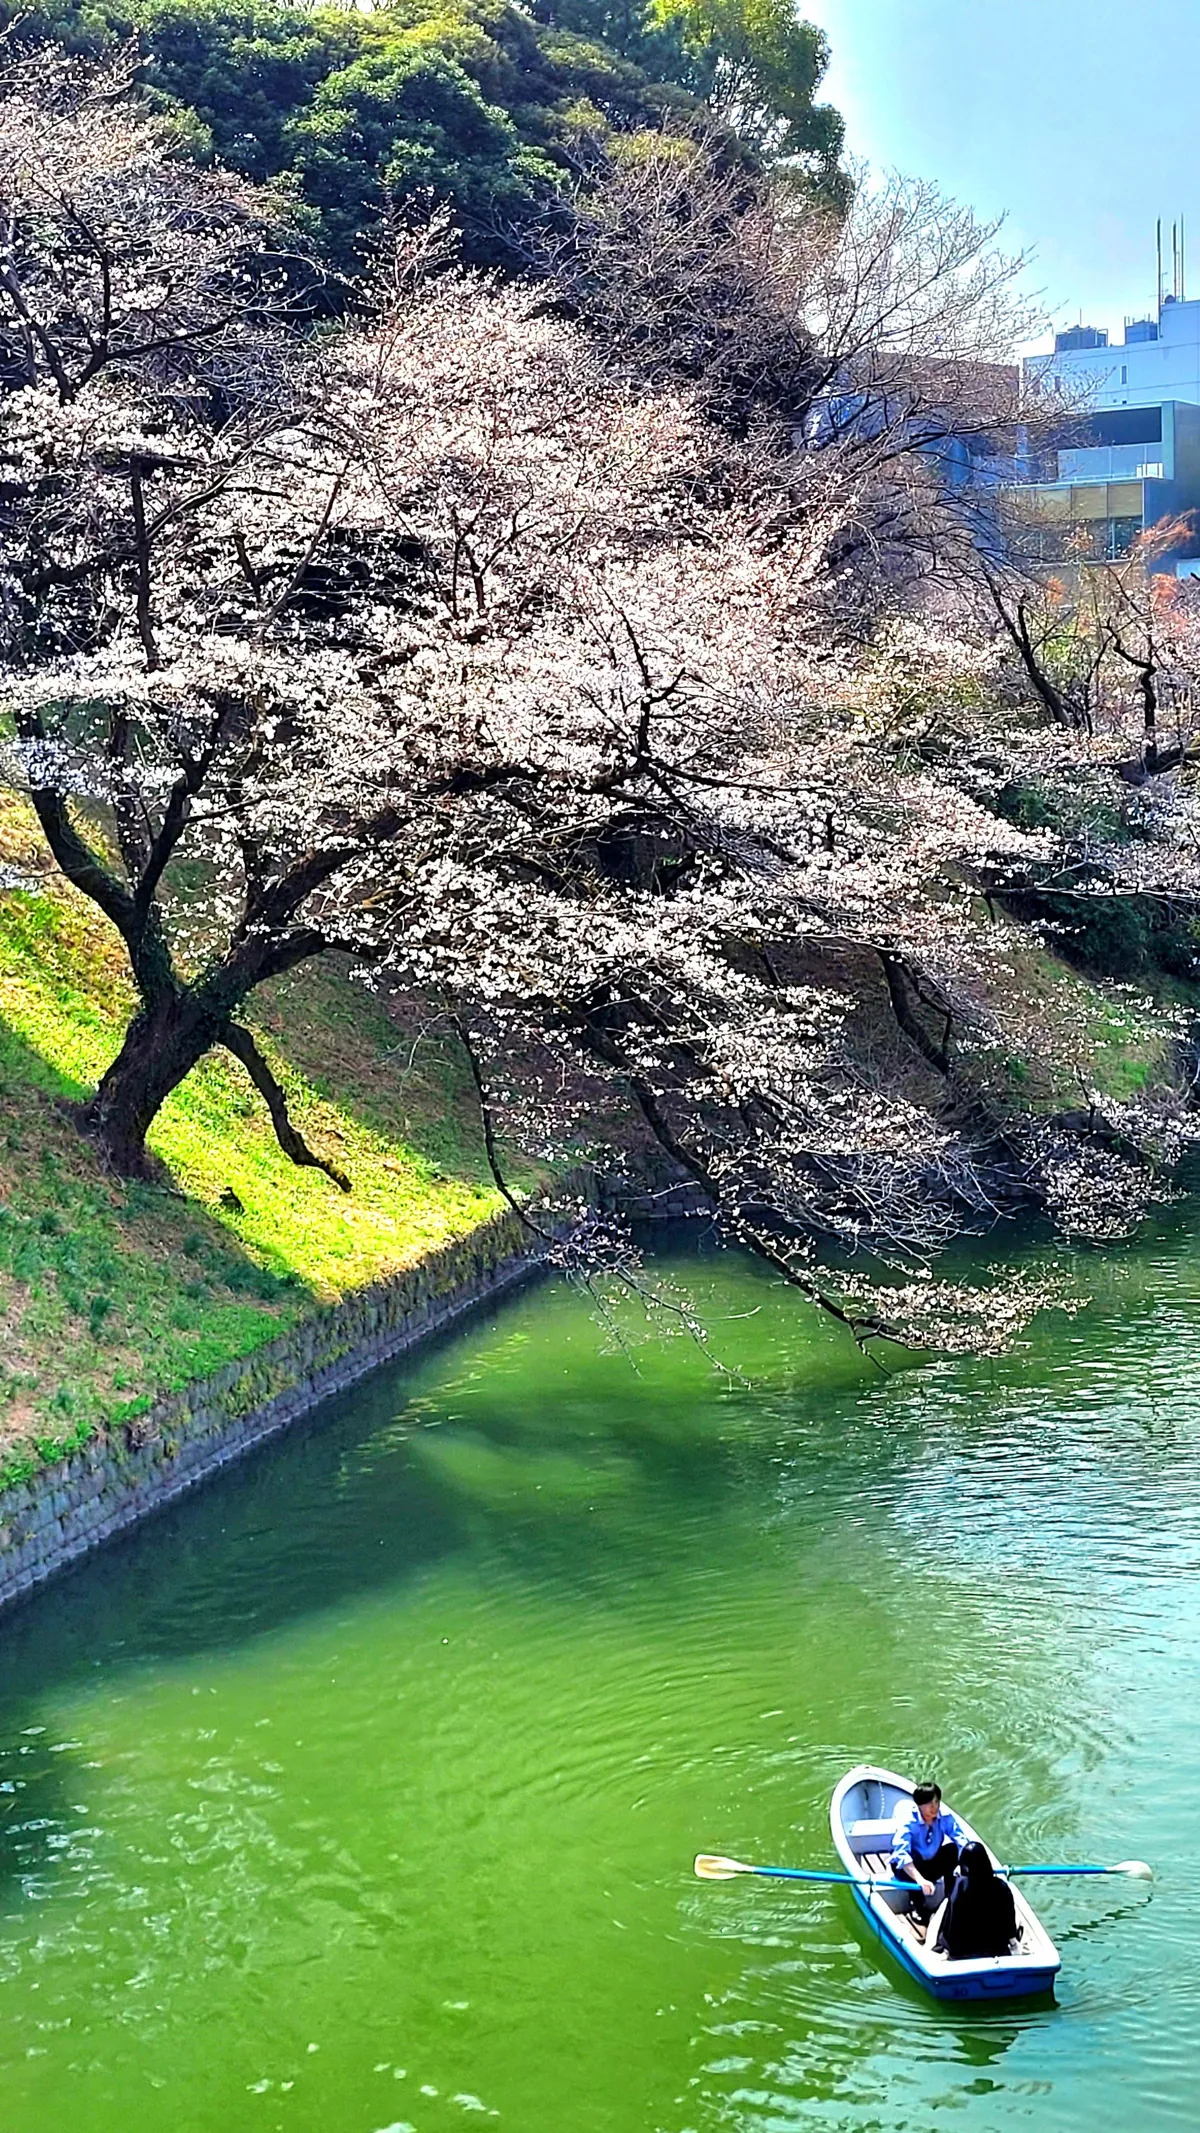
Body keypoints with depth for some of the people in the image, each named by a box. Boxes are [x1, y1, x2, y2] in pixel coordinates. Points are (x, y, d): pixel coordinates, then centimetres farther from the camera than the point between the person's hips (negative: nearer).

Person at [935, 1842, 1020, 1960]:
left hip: (962, 1954, -2)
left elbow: (951, 1919, -16)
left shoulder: (960, 1884, -21)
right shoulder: (1001, 1886, -14)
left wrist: (946, 1948, -3)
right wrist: (1013, 1942, 19)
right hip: (997, 1952, 2)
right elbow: (1009, 1919, 0)